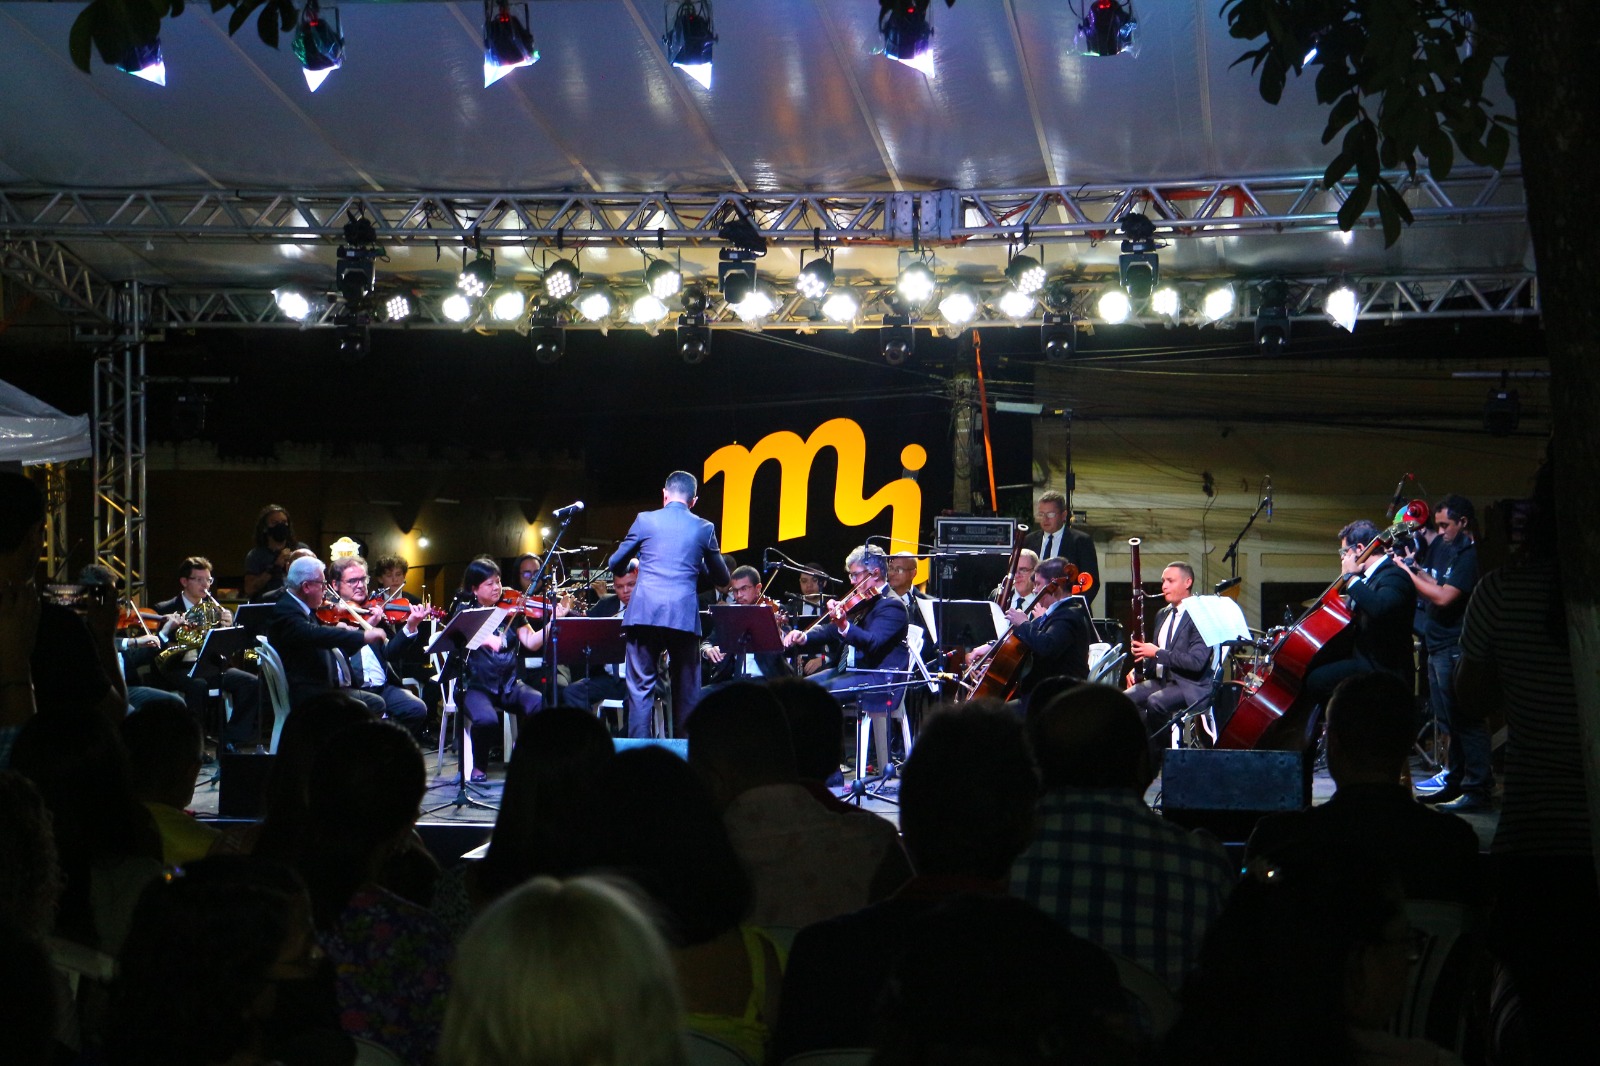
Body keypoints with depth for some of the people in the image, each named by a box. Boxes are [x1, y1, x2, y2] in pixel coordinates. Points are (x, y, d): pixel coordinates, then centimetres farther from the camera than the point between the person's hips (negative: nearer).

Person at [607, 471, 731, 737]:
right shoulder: (704, 528, 7)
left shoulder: (645, 520, 5)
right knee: (686, 691, 9)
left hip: (644, 613, -1)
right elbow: (723, 578, 16)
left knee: (641, 687, 2)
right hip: (684, 615, 1)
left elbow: (615, 563, 14)